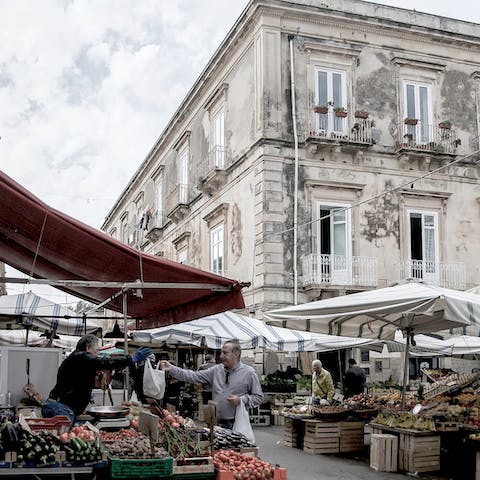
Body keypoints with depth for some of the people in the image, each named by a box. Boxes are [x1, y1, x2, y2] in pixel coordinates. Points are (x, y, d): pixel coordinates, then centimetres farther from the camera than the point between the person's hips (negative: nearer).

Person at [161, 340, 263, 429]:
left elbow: (259, 397, 0)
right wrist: (171, 369, -5)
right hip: (217, 423, 4)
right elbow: (194, 376, 4)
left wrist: (241, 400, -15)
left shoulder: (249, 373, -3)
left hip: (236, 424, -4)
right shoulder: (216, 370, 7)